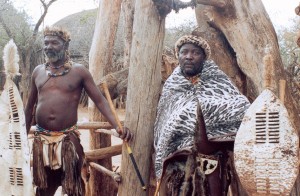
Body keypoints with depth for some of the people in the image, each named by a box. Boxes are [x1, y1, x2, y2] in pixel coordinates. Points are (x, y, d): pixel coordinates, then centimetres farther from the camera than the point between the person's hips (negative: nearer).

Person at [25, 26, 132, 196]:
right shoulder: (38, 71, 9)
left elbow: (100, 100, -7)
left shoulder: (79, 71, -2)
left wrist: (117, 126, -21)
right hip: (41, 139, 3)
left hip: (68, 139, -3)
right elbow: (30, 107, 16)